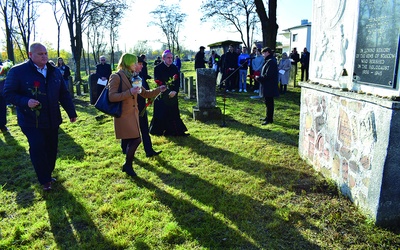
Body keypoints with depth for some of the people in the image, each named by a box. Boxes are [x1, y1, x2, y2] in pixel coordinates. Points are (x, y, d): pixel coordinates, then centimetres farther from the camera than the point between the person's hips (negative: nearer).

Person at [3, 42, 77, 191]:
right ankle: (45, 180, 8)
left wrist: (71, 112, 8)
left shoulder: (55, 72, 7)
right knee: (38, 149, -8)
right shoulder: (18, 71, -8)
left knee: (51, 149, 11)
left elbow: (64, 94, 11)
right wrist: (25, 102, -24)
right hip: (31, 121, -5)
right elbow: (8, 93, -7)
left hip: (52, 120, 5)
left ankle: (48, 174, 30)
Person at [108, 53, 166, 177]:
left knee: (131, 141, 11)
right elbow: (111, 97, -17)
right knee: (136, 139, -12)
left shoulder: (133, 77, 13)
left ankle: (127, 165, 26)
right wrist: (129, 92, -23)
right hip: (123, 115, -7)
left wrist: (159, 90, 5)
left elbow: (145, 93, 17)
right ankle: (128, 165, 7)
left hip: (133, 114, 7)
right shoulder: (116, 77, -10)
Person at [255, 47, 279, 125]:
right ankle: (268, 117, 28)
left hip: (269, 86, -10)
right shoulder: (268, 61, 15)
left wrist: (258, 78, -12)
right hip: (267, 86, 10)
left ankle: (269, 119, 3)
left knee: (269, 102, -4)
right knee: (268, 102, 17)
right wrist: (259, 77, 5)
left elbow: (267, 75, -23)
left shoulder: (271, 62, -18)